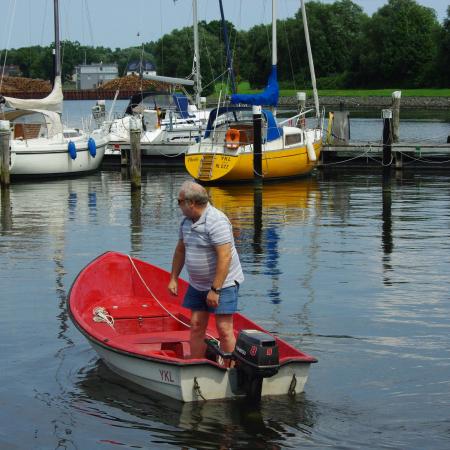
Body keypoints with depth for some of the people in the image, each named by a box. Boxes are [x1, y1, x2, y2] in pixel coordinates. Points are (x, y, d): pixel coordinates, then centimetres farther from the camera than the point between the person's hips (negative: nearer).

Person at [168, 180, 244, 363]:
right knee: (196, 326, 7)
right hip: (197, 285, 8)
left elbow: (225, 257, -25)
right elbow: (181, 250, 20)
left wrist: (215, 290, -25)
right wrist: (173, 279, 16)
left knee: (224, 329, -8)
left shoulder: (216, 221, -21)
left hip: (223, 283, -8)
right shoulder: (187, 221, 7)